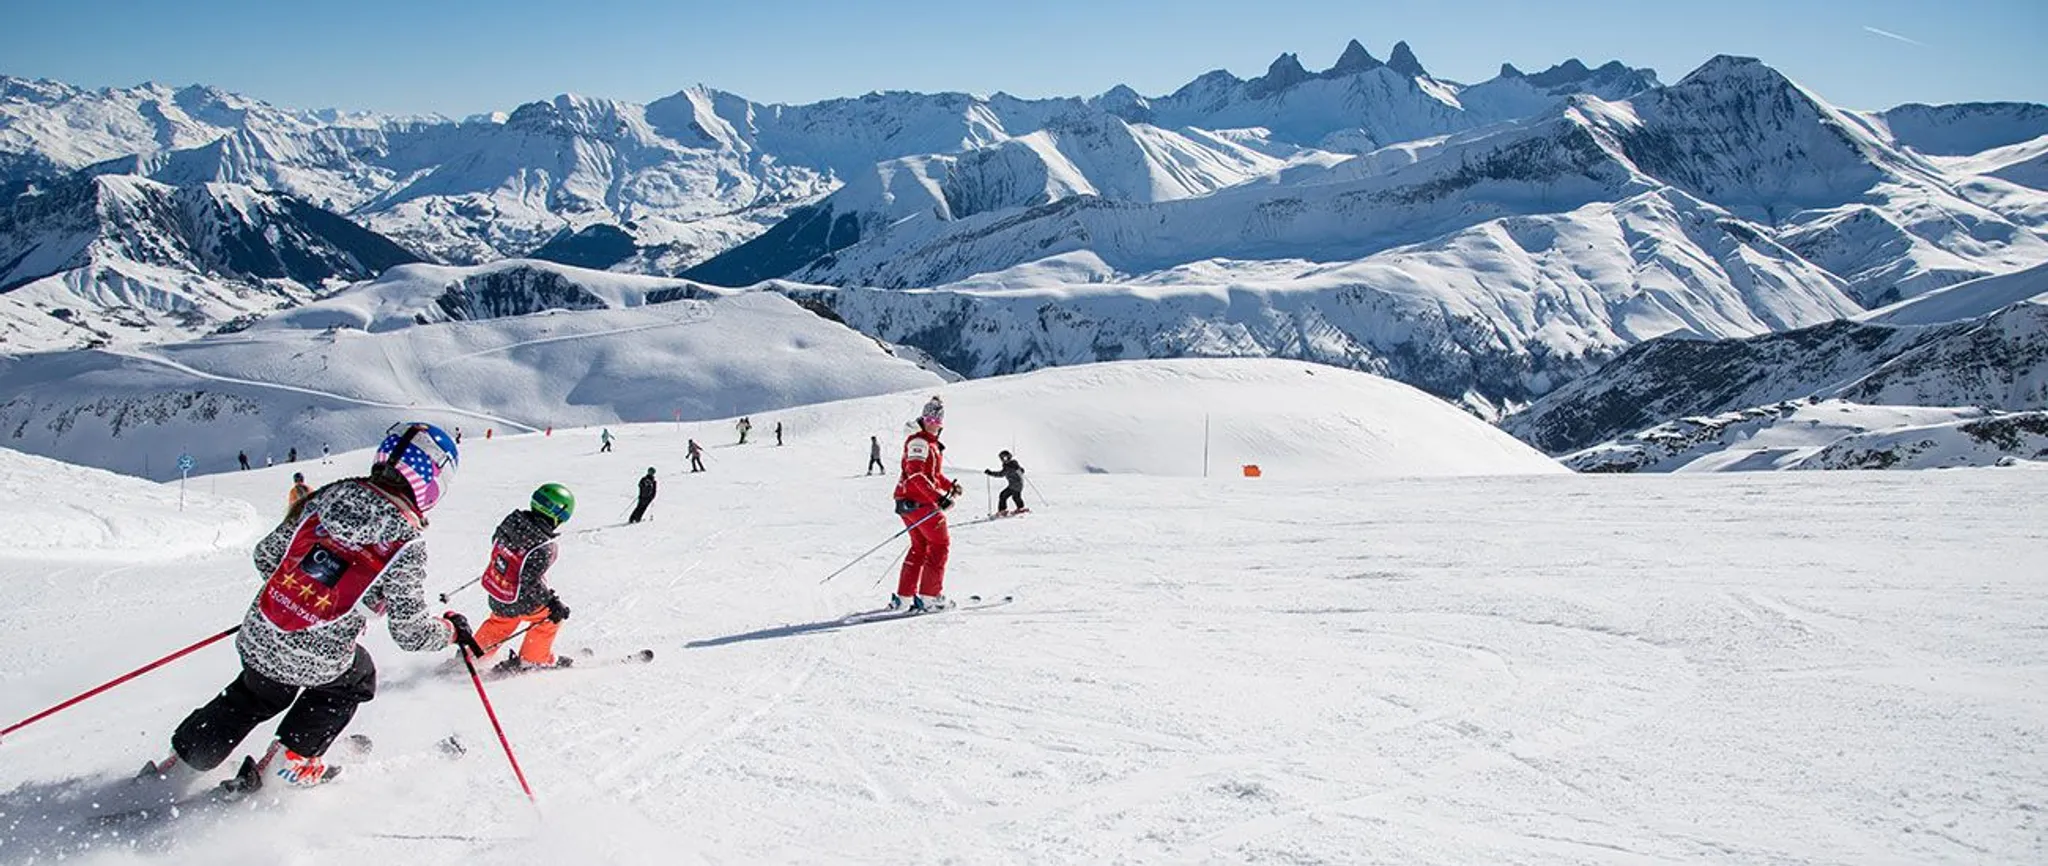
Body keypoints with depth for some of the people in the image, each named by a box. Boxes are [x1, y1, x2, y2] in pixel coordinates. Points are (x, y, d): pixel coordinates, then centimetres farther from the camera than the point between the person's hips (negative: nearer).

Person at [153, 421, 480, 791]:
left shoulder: (328, 497, -2)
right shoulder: (406, 545, -17)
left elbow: (266, 554, 8)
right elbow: (411, 631, -13)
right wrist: (451, 630, 6)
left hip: (258, 640, 5)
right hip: (316, 663, -5)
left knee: (256, 694, 34)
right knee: (356, 678, 29)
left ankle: (178, 767, 39)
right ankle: (289, 762, 25)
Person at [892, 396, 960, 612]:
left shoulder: (932, 444, 19)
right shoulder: (918, 442, -13)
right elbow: (915, 474, -25)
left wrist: (950, 485, 10)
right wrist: (939, 497, -30)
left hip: (909, 502, 10)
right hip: (917, 502, -10)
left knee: (920, 546, 16)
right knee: (940, 543, -4)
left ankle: (904, 596, 20)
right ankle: (929, 596, -3)